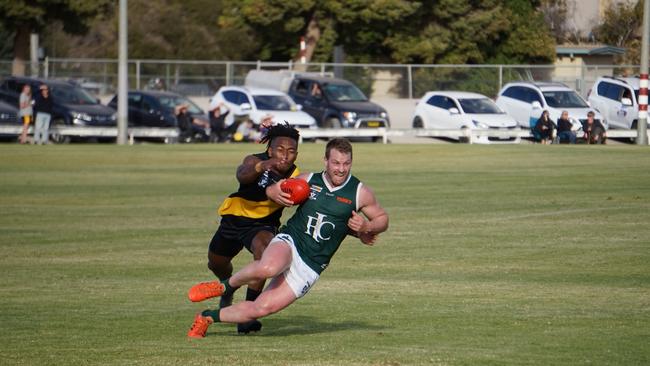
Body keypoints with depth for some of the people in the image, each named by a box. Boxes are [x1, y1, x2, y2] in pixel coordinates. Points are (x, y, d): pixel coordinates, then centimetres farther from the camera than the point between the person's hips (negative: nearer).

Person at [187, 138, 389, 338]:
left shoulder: (360, 192, 0)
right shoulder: (308, 181, 4)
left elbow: (382, 218, 13)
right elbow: (271, 189, 20)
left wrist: (366, 227, -9)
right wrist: (274, 193, -6)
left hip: (310, 266, 1)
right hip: (290, 241, -1)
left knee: (262, 309, -11)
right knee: (267, 268, -39)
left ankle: (208, 317, 10)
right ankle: (226, 286, -8)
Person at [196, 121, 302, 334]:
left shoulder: (296, 177, -20)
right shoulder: (255, 161, -27)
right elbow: (242, 175, -50)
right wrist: (262, 167, -72)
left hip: (264, 224, -1)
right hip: (235, 218, 1)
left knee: (263, 247, -35)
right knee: (216, 263, 21)